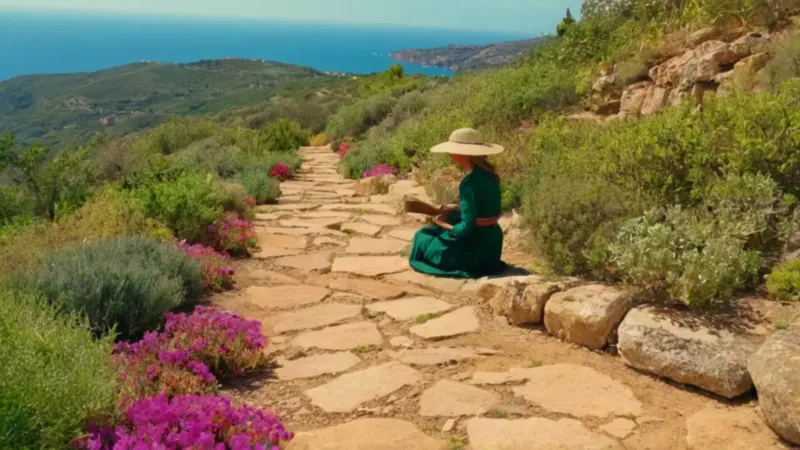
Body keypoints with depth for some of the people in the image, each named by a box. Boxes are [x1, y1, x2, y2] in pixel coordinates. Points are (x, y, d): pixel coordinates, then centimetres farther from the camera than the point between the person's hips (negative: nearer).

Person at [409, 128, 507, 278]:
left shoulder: (470, 183, -27)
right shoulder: (487, 174, 0)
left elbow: (466, 228, -24)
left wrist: (444, 225, -7)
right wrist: (451, 210, 7)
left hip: (474, 249, -9)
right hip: (490, 243, 9)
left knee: (423, 237, 12)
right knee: (432, 231, 28)